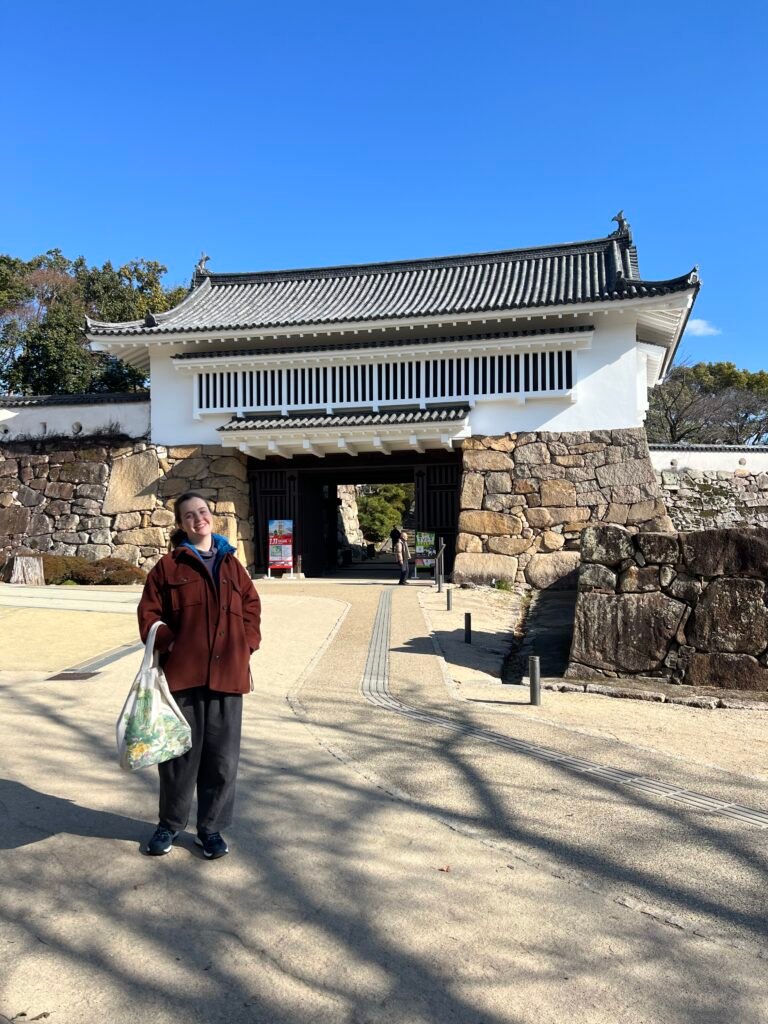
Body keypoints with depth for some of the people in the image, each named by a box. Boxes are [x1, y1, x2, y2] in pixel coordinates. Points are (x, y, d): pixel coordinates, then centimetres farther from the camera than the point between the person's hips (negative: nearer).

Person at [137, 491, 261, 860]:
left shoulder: (231, 564, 11)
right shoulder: (168, 566, 2)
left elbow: (251, 605, 15)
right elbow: (149, 612, 1)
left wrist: (248, 644, 2)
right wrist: (167, 645, -12)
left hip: (227, 675, 2)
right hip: (182, 673, -2)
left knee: (222, 757, 7)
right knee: (179, 753, 9)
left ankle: (211, 827, 25)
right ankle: (170, 824, 30)